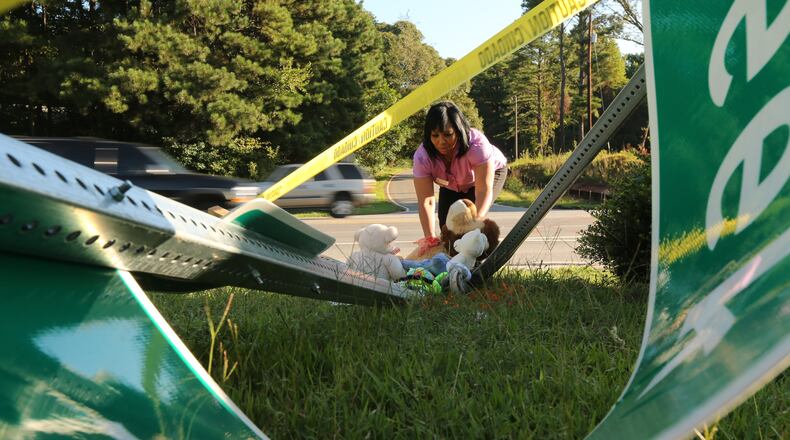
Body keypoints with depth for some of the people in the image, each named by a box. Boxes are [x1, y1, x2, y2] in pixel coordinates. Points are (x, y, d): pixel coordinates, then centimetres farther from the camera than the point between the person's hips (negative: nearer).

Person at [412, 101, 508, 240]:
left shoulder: (476, 144, -42)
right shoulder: (422, 157, -34)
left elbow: (484, 191, -46)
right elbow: (425, 202, -36)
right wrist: (430, 237, -48)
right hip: (452, 184, 3)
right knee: (445, 222, -9)